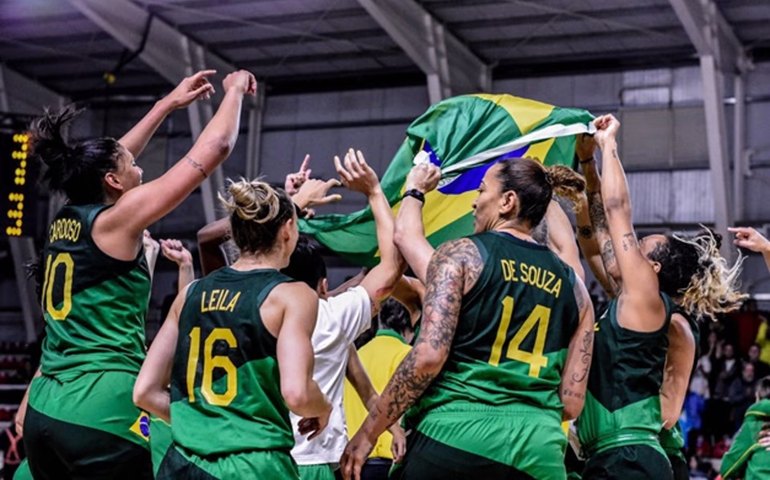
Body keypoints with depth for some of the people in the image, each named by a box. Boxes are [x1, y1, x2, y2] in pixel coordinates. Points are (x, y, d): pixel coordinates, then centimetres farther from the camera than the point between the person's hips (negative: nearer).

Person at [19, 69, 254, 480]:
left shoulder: (65, 219, 11)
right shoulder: (115, 220, -7)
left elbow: (107, 160, 30)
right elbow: (213, 150, -4)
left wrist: (169, 103, 36)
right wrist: (234, 91, 12)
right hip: (100, 413, -8)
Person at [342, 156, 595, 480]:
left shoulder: (461, 255, -1)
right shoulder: (573, 285, 13)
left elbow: (428, 356, -12)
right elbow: (572, 403, 10)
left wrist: (367, 434, -5)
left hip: (456, 438, -4)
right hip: (539, 451, 4)